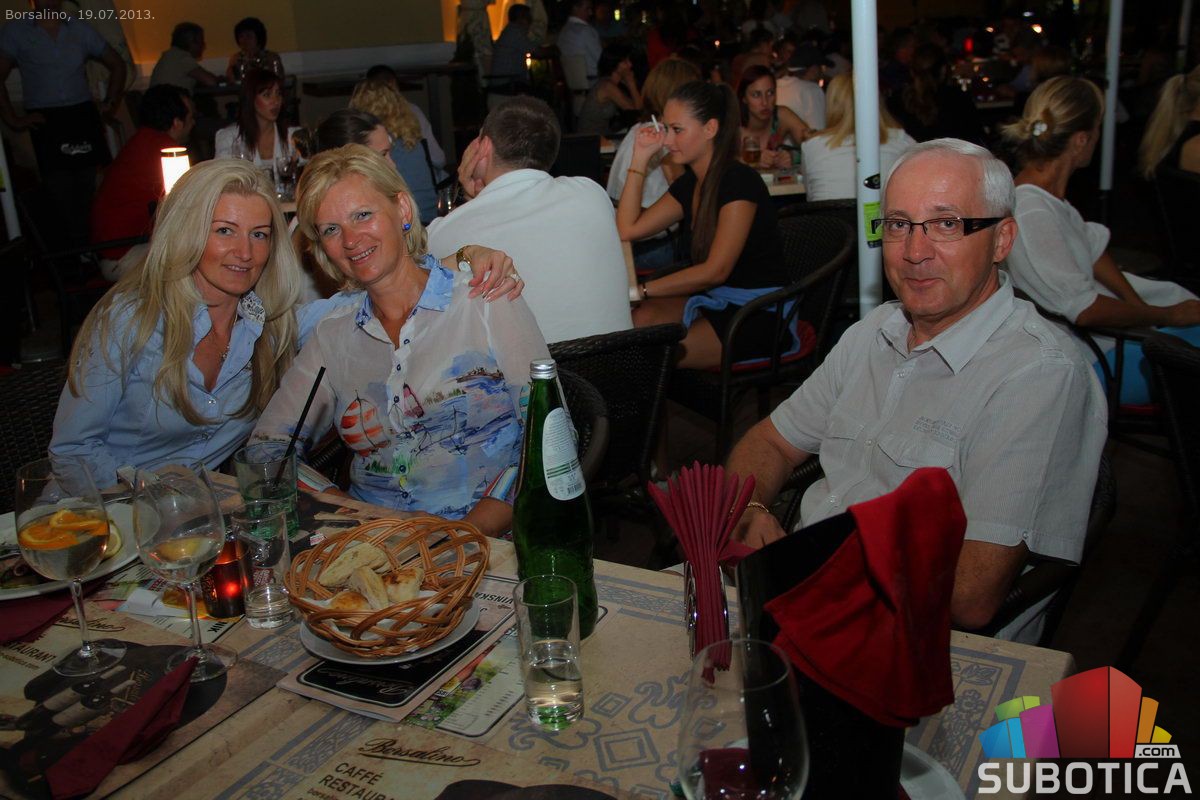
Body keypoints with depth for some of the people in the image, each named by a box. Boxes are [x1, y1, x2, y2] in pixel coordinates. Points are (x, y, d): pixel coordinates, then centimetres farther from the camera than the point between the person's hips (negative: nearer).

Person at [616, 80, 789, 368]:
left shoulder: (739, 182, -18)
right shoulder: (690, 183, 8)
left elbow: (715, 270, -20)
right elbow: (628, 229, 5)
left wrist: (643, 289, -18)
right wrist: (641, 156, 4)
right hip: (714, 300, 8)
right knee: (636, 321, -19)